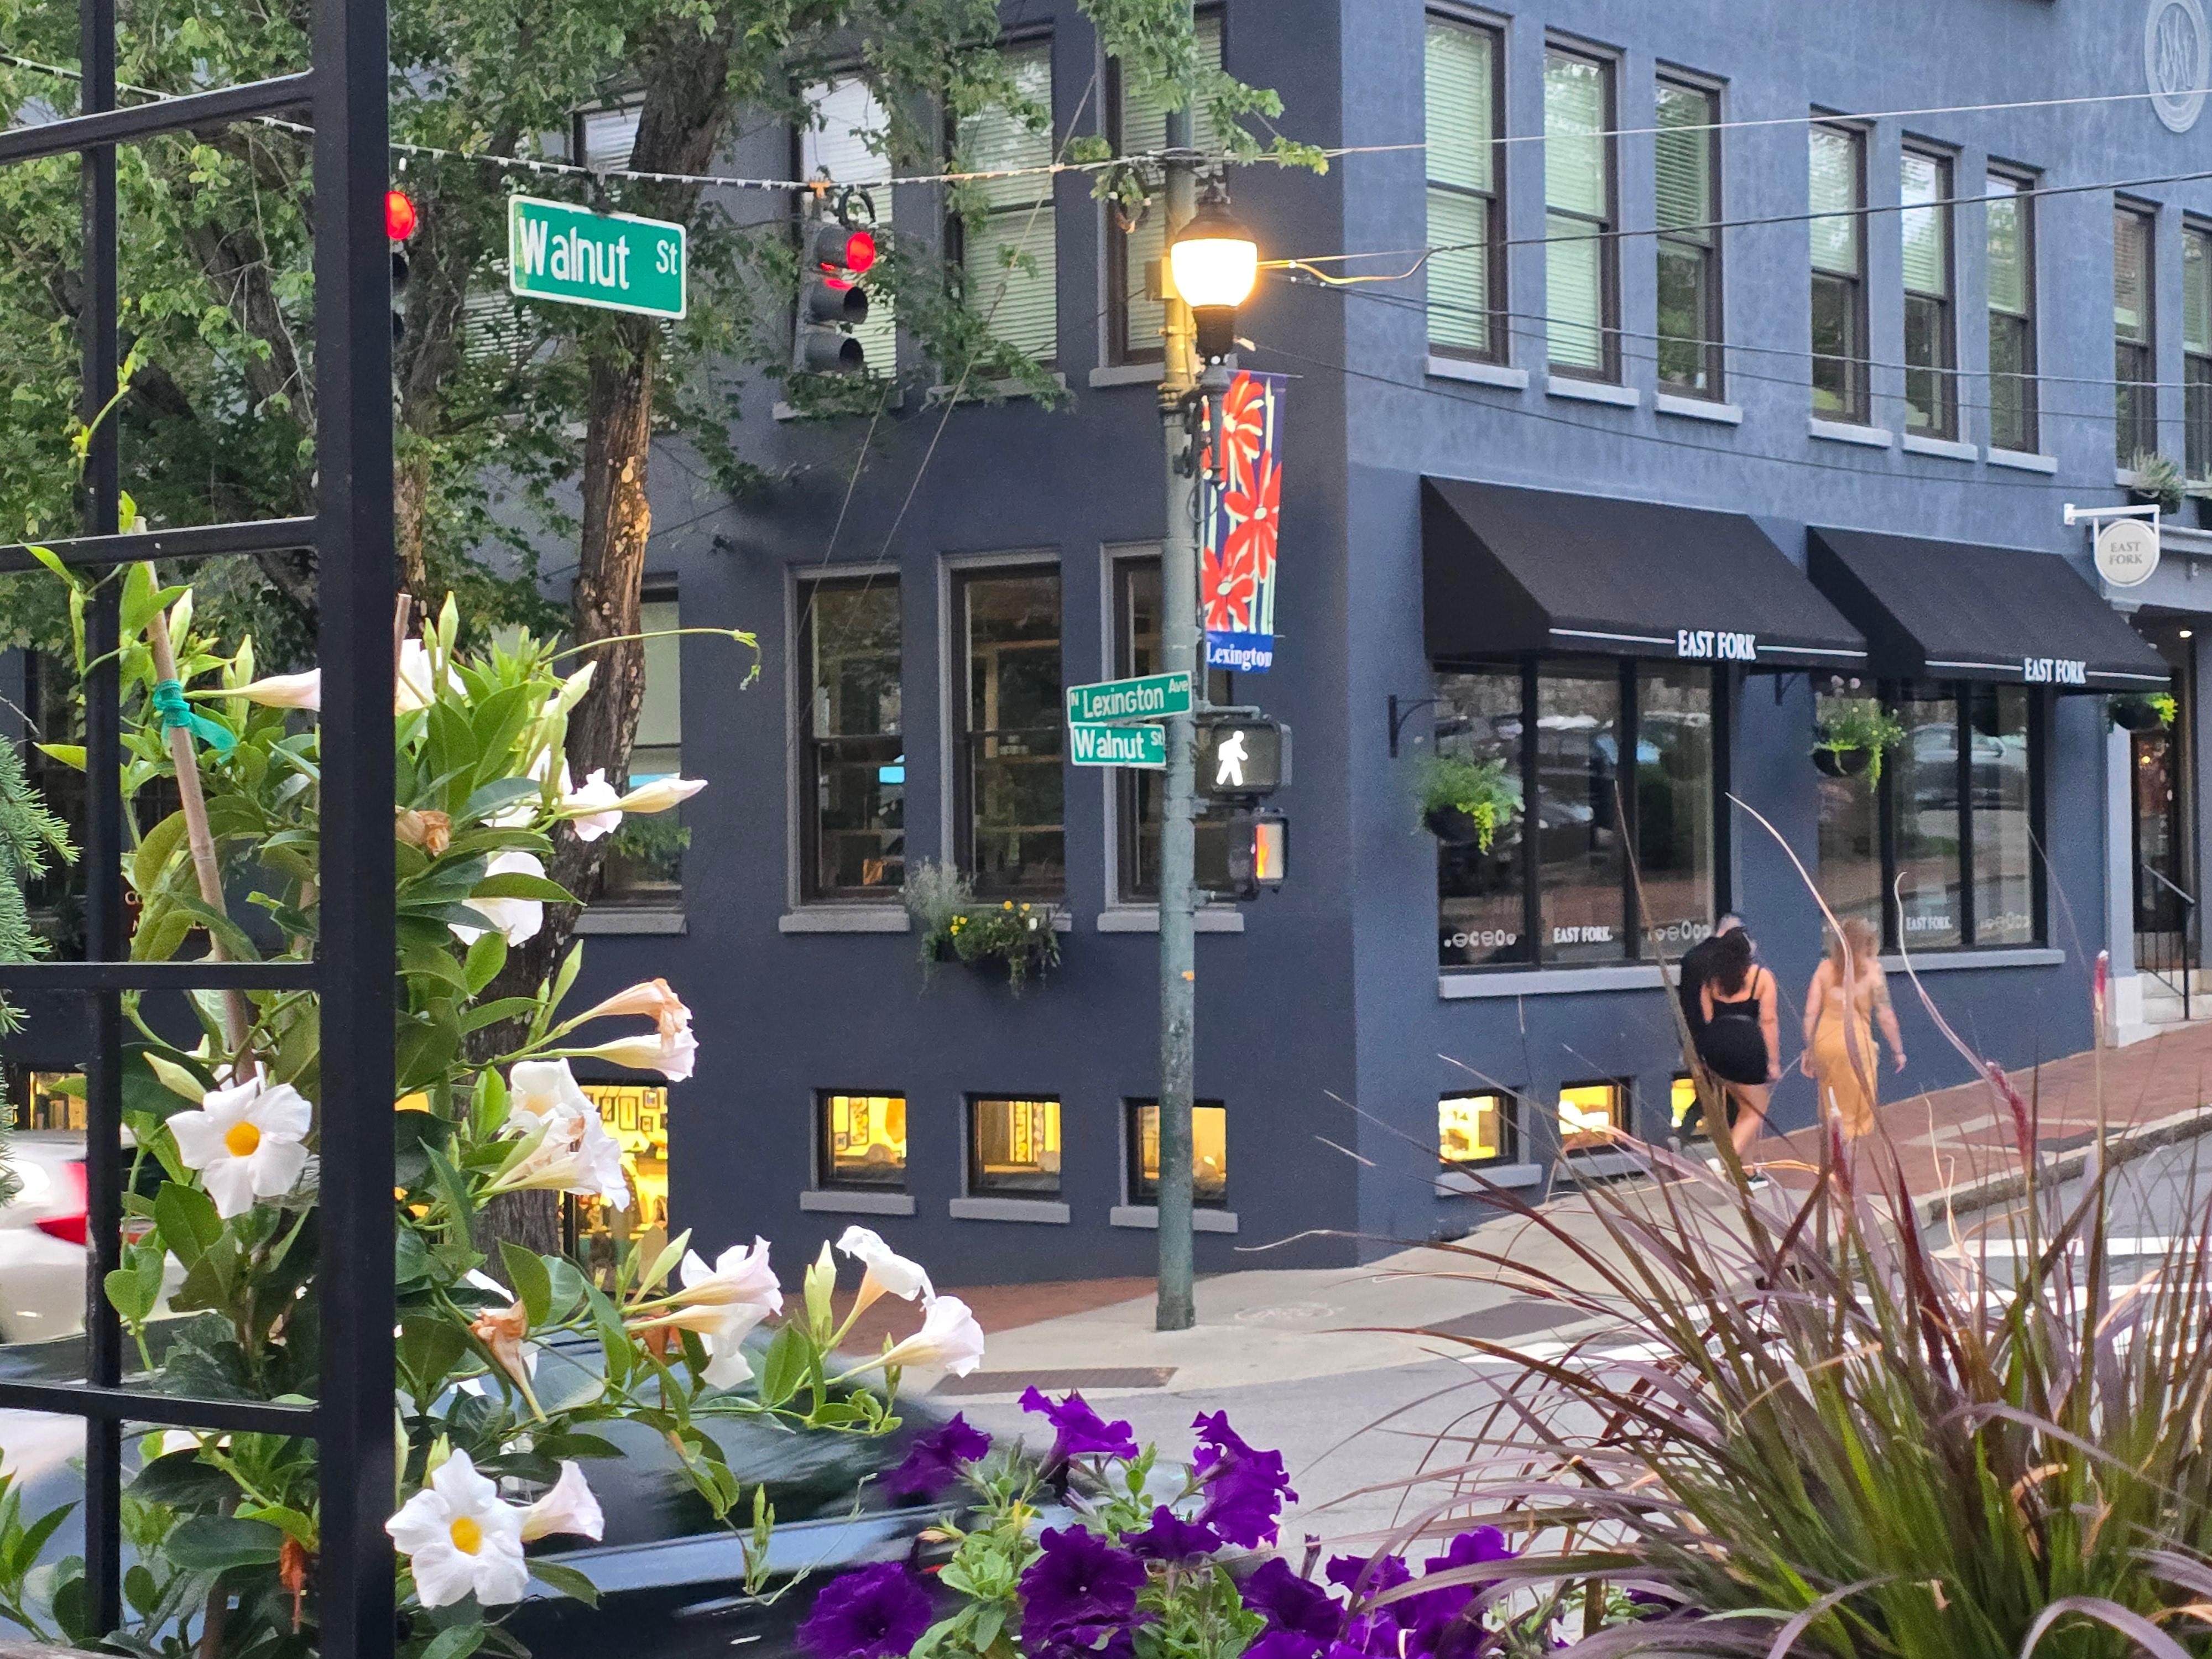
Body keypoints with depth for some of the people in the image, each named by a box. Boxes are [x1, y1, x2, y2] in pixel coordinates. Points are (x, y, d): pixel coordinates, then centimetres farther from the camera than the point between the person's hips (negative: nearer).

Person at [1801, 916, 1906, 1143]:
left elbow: (1811, 1013, 4)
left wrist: (1809, 1050, 13)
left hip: (1824, 1040, 3)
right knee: (1860, 1113, 5)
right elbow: (1885, 1016, -4)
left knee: (1831, 1112, 16)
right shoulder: (1871, 969, -4)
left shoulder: (1825, 968, 5)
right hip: (1856, 1041, -3)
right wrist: (1898, 1050, 6)